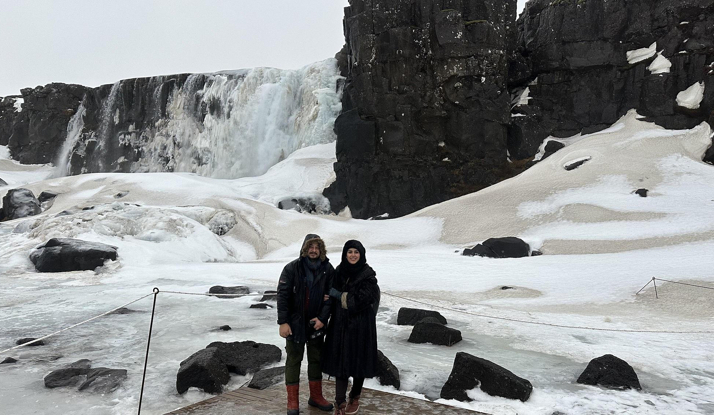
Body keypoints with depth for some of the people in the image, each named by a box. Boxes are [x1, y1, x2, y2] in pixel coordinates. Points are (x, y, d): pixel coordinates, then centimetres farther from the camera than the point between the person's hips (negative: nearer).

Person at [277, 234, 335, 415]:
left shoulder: (328, 269, -5)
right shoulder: (292, 268, -11)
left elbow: (331, 296, -2)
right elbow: (283, 295, -12)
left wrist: (322, 318, -12)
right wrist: (283, 322, -15)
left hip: (316, 323, 3)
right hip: (295, 323, -2)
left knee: (316, 359, 14)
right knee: (294, 360, 7)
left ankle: (316, 396, 29)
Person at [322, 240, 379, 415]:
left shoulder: (368, 275, -11)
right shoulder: (339, 271, 3)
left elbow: (360, 301, -18)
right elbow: (331, 295, 13)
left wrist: (336, 294, -13)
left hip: (361, 326, -3)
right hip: (340, 324, 3)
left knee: (358, 361, 9)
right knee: (340, 361, 3)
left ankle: (355, 397, 29)